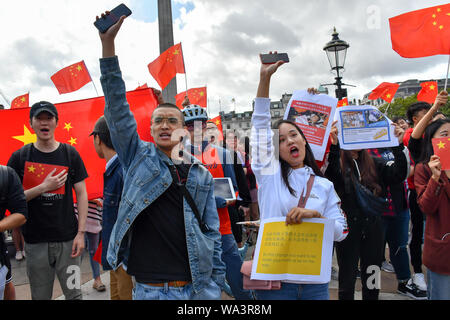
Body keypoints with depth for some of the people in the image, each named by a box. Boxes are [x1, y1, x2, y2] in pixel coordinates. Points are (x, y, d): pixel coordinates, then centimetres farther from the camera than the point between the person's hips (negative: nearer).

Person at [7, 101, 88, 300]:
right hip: (35, 241, 1)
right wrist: (43, 187, -15)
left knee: (73, 293, 7)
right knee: (40, 295, 13)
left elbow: (81, 194, 1)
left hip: (67, 239, 0)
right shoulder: (19, 157, 2)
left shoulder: (70, 154, 1)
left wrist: (81, 233, -6)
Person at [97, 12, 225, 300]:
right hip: (148, 289, -1)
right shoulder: (138, 156, 2)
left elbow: (212, 233, 5)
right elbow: (117, 108, -7)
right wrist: (108, 44, -14)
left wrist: (216, 285, 2)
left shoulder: (202, 176, 4)